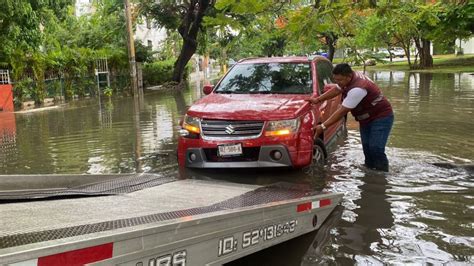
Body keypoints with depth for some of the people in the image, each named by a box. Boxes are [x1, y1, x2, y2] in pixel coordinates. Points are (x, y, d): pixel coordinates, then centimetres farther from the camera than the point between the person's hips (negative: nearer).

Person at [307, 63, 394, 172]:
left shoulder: (357, 89, -33)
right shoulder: (351, 76, -5)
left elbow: (342, 111, -31)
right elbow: (337, 89, 13)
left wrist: (323, 126, -28)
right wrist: (318, 99, 5)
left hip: (381, 117, -9)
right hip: (366, 119, 9)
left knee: (376, 149, -16)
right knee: (367, 148, 4)